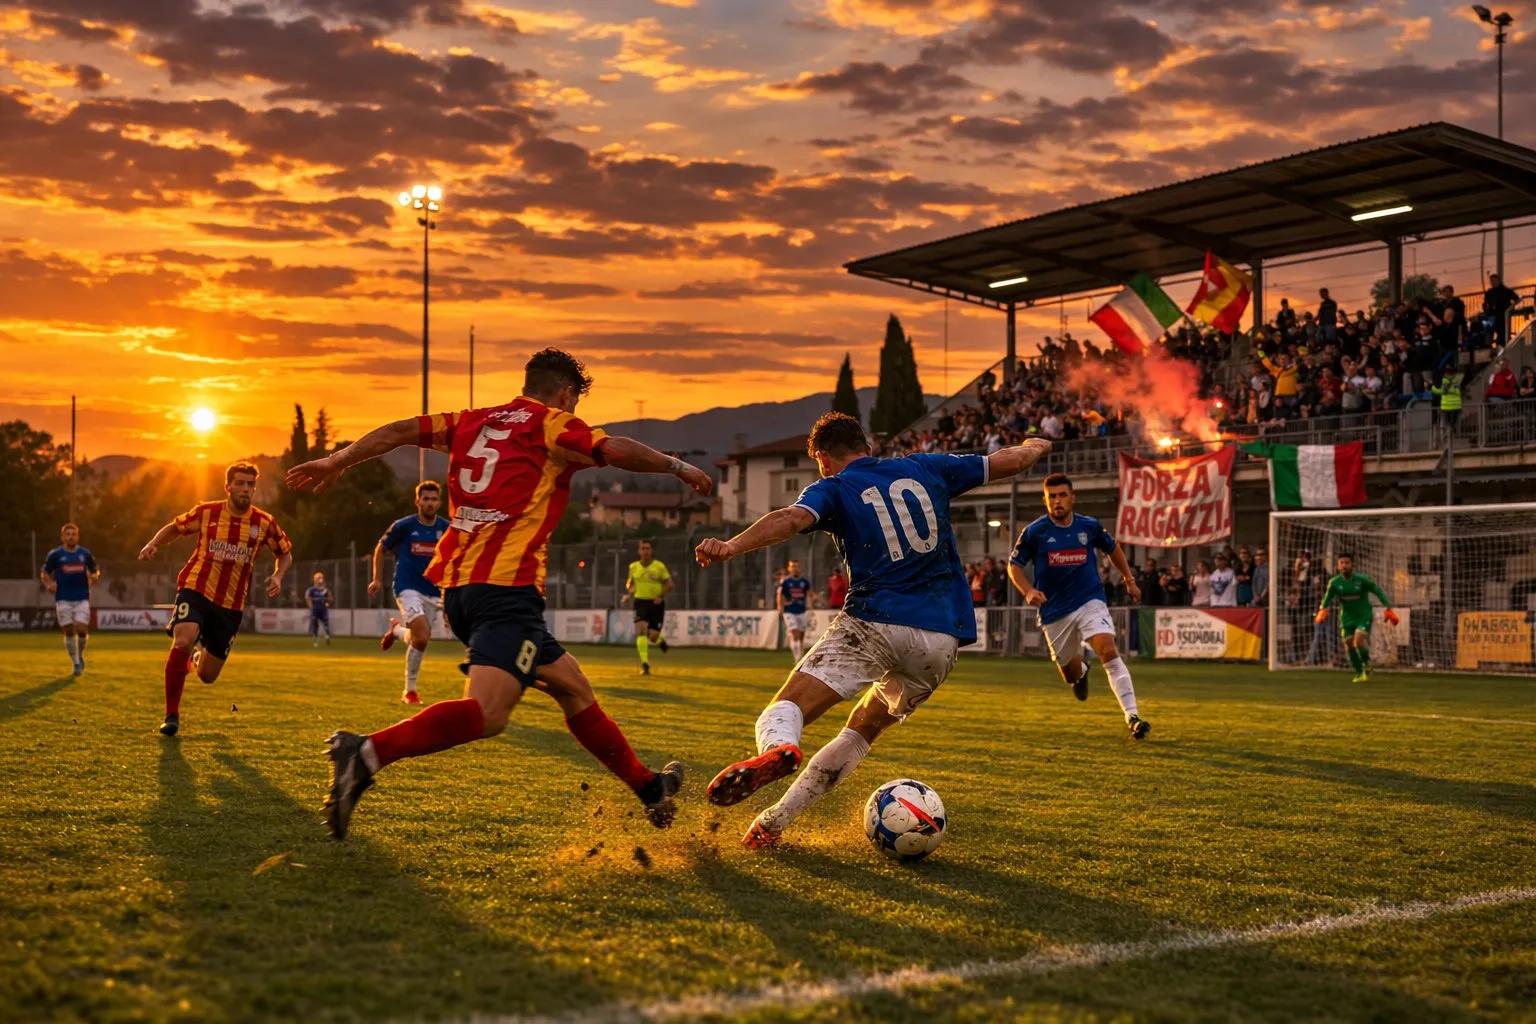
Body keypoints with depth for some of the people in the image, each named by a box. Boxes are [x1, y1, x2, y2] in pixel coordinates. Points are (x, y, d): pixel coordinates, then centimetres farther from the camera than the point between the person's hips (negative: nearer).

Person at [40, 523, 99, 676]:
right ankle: (75, 662, 14)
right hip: (63, 599, 0)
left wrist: (94, 576, -7)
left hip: (82, 598, 1)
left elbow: (95, 571, 17)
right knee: (69, 631, 0)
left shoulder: (85, 554, 8)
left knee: (82, 629, -11)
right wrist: (49, 584, -11)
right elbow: (44, 574, 10)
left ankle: (80, 655, 16)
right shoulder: (55, 554, 3)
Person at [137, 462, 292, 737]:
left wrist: (278, 576, -4)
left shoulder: (264, 523, 0)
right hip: (196, 589, -2)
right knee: (182, 642, -31)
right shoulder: (206, 512, -3)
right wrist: (153, 544, -7)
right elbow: (173, 528, 12)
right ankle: (171, 715, -14)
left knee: (207, 675, 6)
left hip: (231, 604, 2)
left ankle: (198, 657, 47)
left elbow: (285, 553, 15)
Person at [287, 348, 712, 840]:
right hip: (507, 585, -9)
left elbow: (398, 431, 16)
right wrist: (678, 467, 3)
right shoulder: (552, 425, 2)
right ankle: (367, 753, -35)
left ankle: (648, 787, 25)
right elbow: (617, 451, -10)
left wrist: (336, 462, 22)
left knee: (573, 687, 17)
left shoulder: (474, 422, 20)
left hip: (458, 587, 9)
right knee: (486, 714, -22)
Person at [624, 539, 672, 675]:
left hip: (656, 603, -1)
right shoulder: (633, 566, 2)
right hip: (641, 602, 1)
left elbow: (669, 584, 0)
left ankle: (660, 640, 39)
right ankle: (645, 664, -19)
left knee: (653, 637, -2)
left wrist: (661, 597, -14)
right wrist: (628, 593, -1)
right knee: (641, 630, -20)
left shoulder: (659, 566, -6)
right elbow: (630, 582, 19)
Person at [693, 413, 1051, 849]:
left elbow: (791, 518, -16)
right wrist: (1034, 446, 49)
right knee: (862, 731, 19)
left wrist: (732, 546, -29)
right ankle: (774, 821, 10)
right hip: (943, 638, 5)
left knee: (784, 709, -10)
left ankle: (778, 747, -47)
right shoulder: (925, 469, 19)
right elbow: (1010, 461, 27)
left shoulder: (833, 489, 7)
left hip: (873, 625, -5)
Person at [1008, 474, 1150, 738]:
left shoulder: (1090, 526, -2)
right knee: (1070, 674, 13)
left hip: (1090, 602, 0)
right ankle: (1081, 670, 53)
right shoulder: (1034, 532, -8)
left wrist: (1129, 580, 16)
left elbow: (1112, 548, 18)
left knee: (1109, 651, -23)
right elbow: (1014, 565, 0)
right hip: (1055, 611, 0)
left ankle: (1132, 716, -24)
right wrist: (1028, 591, -17)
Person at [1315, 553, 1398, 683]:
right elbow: (1327, 598, -4)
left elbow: (1379, 592, -8)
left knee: (1359, 641, -22)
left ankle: (1367, 664, 7)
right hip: (1347, 618, 4)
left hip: (1364, 616, -3)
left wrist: (1388, 609, -12)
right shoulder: (1334, 582, -8)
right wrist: (1322, 610, -23)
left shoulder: (1362, 579, -15)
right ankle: (1360, 673, 22)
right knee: (1349, 646, 2)